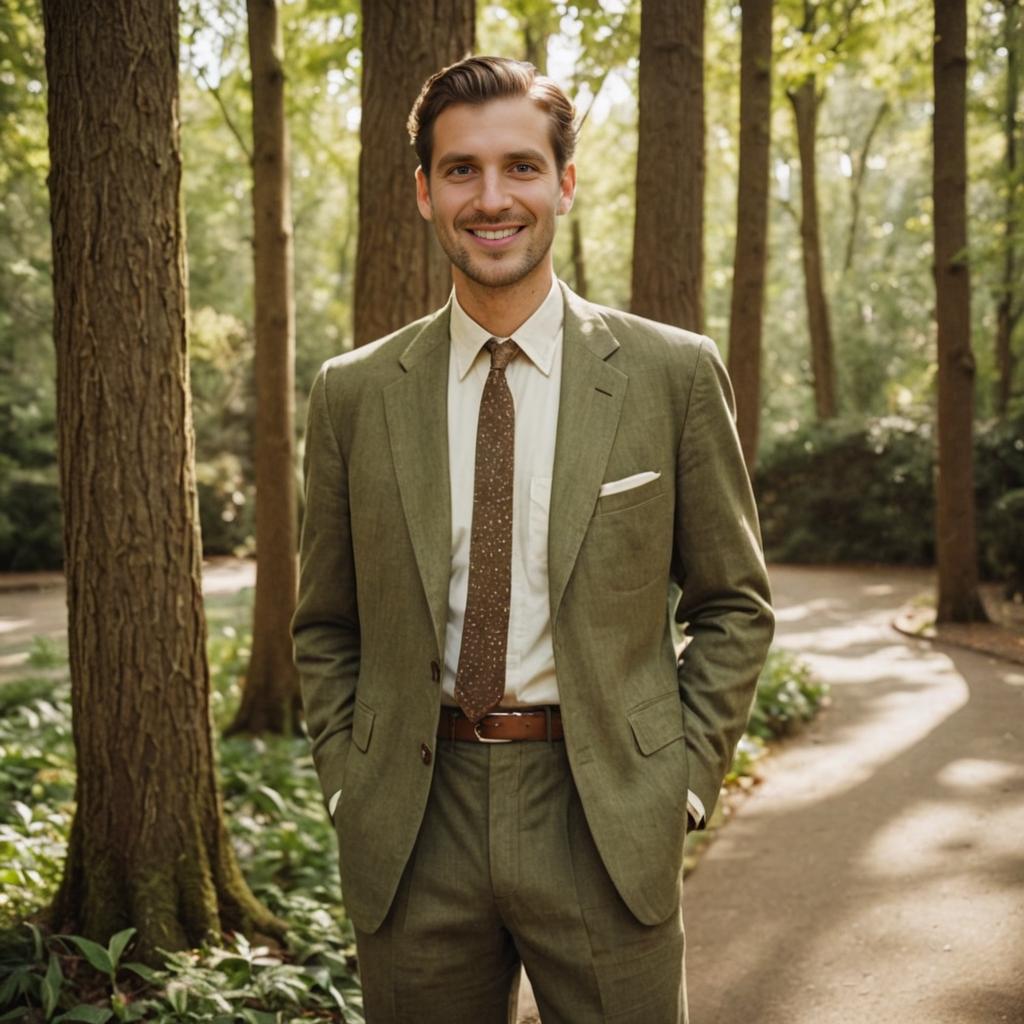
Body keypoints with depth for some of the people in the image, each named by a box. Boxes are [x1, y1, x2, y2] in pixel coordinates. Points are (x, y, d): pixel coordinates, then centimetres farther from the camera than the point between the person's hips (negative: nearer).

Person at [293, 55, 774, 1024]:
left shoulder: (674, 374, -2)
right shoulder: (353, 393, 3)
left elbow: (734, 605, 4)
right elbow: (327, 626, 11)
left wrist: (683, 779, -3)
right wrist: (348, 784, 2)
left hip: (605, 823, -1)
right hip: (411, 833, 2)